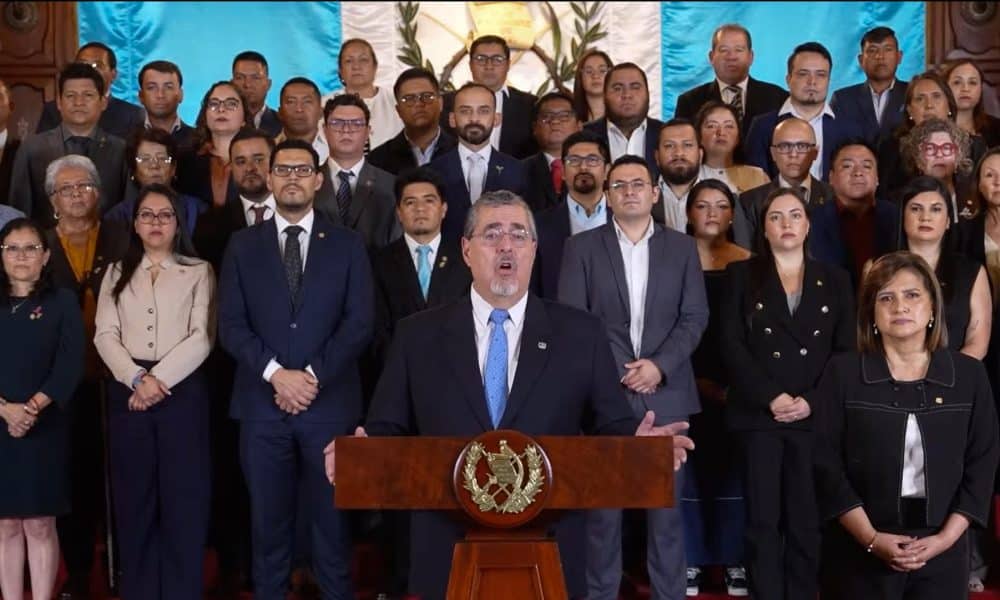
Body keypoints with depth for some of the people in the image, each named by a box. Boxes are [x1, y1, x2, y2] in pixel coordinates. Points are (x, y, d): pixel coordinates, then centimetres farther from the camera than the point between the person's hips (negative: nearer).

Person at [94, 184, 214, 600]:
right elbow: (105, 336, 4)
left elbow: (201, 338, -3)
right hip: (127, 393, 2)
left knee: (184, 498, -3)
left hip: (182, 391, -2)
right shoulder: (117, 273, 15)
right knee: (134, 499, 5)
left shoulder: (198, 271, 8)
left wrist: (158, 379, -14)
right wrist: (137, 379, -12)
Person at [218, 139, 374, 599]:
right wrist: (276, 374, -12)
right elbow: (231, 325, 1)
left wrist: (313, 376, -12)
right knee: (268, 519, 7)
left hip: (329, 403, -1)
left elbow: (360, 323, -2)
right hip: (262, 404, 1)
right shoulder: (243, 245, 8)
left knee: (331, 518, 5)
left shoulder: (347, 245, 6)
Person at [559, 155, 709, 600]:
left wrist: (659, 365, -11)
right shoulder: (582, 247, 5)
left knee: (666, 504, 4)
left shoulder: (682, 247, 10)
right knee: (602, 504, 4)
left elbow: (695, 317, 4)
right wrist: (617, 371, -11)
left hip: (665, 392, 1)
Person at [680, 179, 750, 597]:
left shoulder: (748, 265, 4)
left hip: (736, 387, 1)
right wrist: (699, 383, -5)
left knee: (733, 472, 3)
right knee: (686, 473, 0)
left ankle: (735, 562, 10)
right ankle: (689, 562, 8)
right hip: (686, 386, -1)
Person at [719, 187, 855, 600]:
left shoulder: (835, 281, 12)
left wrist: (812, 401, -8)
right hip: (758, 415, -1)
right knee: (763, 520, 0)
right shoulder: (741, 275, 7)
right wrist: (771, 397, -12)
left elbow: (845, 351, 6)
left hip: (815, 417, 1)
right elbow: (732, 345, -2)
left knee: (807, 521, 1)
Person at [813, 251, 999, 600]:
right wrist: (871, 538, -12)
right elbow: (826, 463, -6)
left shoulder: (969, 375, 4)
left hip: (942, 554, 1)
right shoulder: (843, 372, -2)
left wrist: (946, 538, -8)